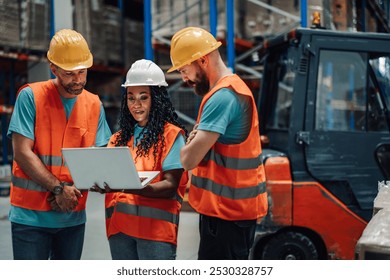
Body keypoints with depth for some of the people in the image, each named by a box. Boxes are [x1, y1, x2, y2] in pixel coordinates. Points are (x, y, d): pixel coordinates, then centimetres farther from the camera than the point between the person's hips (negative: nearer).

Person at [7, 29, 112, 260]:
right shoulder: (31, 96, -5)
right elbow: (22, 152, -11)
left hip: (73, 217, 4)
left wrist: (74, 189, -14)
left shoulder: (94, 105, 7)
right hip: (31, 215, -4)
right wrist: (58, 188, -18)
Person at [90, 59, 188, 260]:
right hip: (119, 226, 5)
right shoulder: (119, 138, 17)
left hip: (156, 227, -5)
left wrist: (132, 188, -27)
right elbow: (107, 174, 14)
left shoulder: (171, 135, -1)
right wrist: (100, 185, -10)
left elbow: (170, 186, -11)